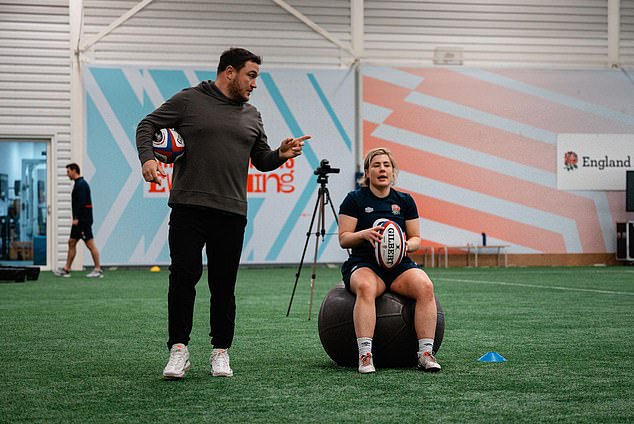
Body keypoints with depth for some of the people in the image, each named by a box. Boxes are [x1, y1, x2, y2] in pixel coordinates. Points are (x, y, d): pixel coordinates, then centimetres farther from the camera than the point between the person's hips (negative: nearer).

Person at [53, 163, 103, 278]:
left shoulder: (81, 184, -14)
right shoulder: (79, 184, 18)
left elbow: (81, 203, -22)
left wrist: (76, 218, -23)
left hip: (83, 220, -11)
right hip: (79, 220, 11)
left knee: (90, 244, -7)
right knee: (71, 242, 11)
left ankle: (98, 270, -5)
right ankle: (66, 269, 13)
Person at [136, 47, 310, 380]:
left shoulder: (251, 116, 17)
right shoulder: (189, 101, 3)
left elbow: (262, 160, 24)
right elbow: (147, 126, 6)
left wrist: (281, 154, 3)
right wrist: (147, 157, -12)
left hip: (231, 214, 4)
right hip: (188, 209, -4)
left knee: (224, 285, 6)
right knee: (184, 276, -9)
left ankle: (220, 352, 16)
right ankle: (178, 350, -2)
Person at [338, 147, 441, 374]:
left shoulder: (405, 201, 14)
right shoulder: (354, 199, 5)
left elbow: (416, 238, 15)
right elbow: (343, 239, 2)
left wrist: (408, 245, -9)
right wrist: (364, 234, -18)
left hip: (399, 264, 3)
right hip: (363, 264, -3)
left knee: (424, 286, -30)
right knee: (366, 287, -40)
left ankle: (425, 354, -28)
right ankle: (365, 355, -42)